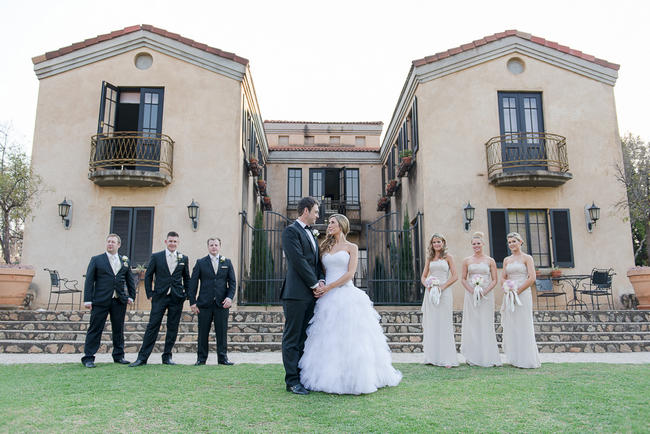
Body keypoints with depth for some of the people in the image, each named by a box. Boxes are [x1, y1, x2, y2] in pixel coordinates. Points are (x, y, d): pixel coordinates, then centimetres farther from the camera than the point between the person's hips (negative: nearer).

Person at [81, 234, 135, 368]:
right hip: (100, 301, -3)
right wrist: (87, 299, -7)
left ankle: (118, 356, 20)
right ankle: (88, 357, 8)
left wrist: (131, 296, 7)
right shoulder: (96, 260, 4)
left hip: (120, 301, 3)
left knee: (118, 329, 9)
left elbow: (130, 280, 16)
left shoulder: (125, 261, 12)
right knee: (95, 329, 0)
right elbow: (89, 280, -1)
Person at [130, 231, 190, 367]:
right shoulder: (156, 257, 4)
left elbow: (187, 278, 14)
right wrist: (150, 294, 0)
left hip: (177, 298, 2)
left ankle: (167, 357, 16)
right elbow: (148, 276, 6)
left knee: (173, 328, 5)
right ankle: (142, 357, 3)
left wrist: (186, 294, 7)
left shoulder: (184, 259, 8)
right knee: (152, 327, -3)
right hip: (160, 297, -2)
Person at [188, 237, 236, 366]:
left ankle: (222, 357, 11)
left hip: (222, 303, 1)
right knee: (203, 332, 3)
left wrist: (230, 297, -7)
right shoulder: (200, 263, 6)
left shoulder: (227, 262, 10)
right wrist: (192, 302, -4)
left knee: (222, 332, 2)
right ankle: (201, 358, 14)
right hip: (204, 303, -1)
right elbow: (193, 283, 4)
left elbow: (232, 282, 8)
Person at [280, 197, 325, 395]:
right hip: (296, 293, -8)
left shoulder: (311, 234, 21)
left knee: (304, 338, 12)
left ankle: (302, 376, 19)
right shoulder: (291, 231, -7)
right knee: (292, 338, -1)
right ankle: (292, 381, 4)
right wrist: (315, 284, -10)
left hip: (311, 294, 8)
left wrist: (321, 280, 2)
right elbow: (298, 261, -14)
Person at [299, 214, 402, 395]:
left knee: (348, 338, -6)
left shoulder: (352, 247, 5)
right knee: (328, 338, 2)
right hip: (328, 298, 5)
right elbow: (322, 272, 17)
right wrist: (319, 287, -4)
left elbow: (350, 274, -6)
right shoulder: (326, 248, 19)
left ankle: (352, 379, 2)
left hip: (346, 295, -4)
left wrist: (328, 287, -12)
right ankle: (331, 378, 9)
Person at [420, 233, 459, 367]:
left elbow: (454, 276, -1)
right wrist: (427, 285, -5)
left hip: (444, 293, -4)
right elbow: (423, 276, 16)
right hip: (430, 293, 4)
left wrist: (442, 287, -12)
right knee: (431, 324, 4)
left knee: (444, 324, -4)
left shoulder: (448, 256, 5)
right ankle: (432, 357, 11)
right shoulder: (429, 258, 15)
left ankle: (447, 359, 0)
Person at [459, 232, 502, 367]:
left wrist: (485, 291, -12)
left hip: (486, 295, -1)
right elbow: (463, 279, 7)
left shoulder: (490, 261, 4)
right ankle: (473, 357, 8)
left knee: (486, 324, -1)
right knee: (472, 324, 1)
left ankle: (488, 357, 7)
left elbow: (495, 280, 2)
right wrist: (472, 291, -9)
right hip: (471, 295, 1)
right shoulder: (467, 261, 7)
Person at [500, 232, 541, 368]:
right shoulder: (506, 260, 15)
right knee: (511, 326, 4)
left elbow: (532, 278, -8)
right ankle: (515, 358, 11)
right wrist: (506, 288, -5)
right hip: (509, 295, 5)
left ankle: (527, 360, 3)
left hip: (523, 294, -5)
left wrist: (518, 291, -12)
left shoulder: (527, 258, 0)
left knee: (523, 325, -5)